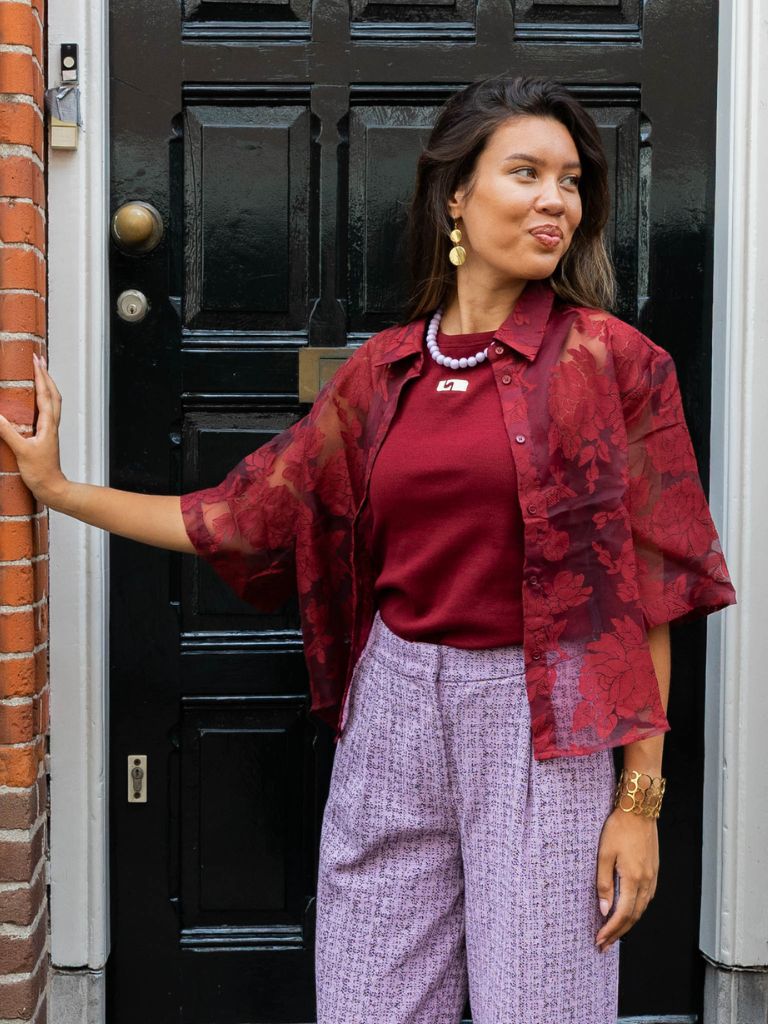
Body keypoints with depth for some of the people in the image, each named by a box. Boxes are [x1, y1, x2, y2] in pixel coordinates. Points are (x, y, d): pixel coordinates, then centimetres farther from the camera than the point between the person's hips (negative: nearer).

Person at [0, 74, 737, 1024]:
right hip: (394, 707, 4)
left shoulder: (611, 358, -5)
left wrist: (640, 798, -9)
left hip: (541, 724, -3)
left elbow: (648, 587, -6)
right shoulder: (383, 371, 6)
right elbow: (246, 516, 10)